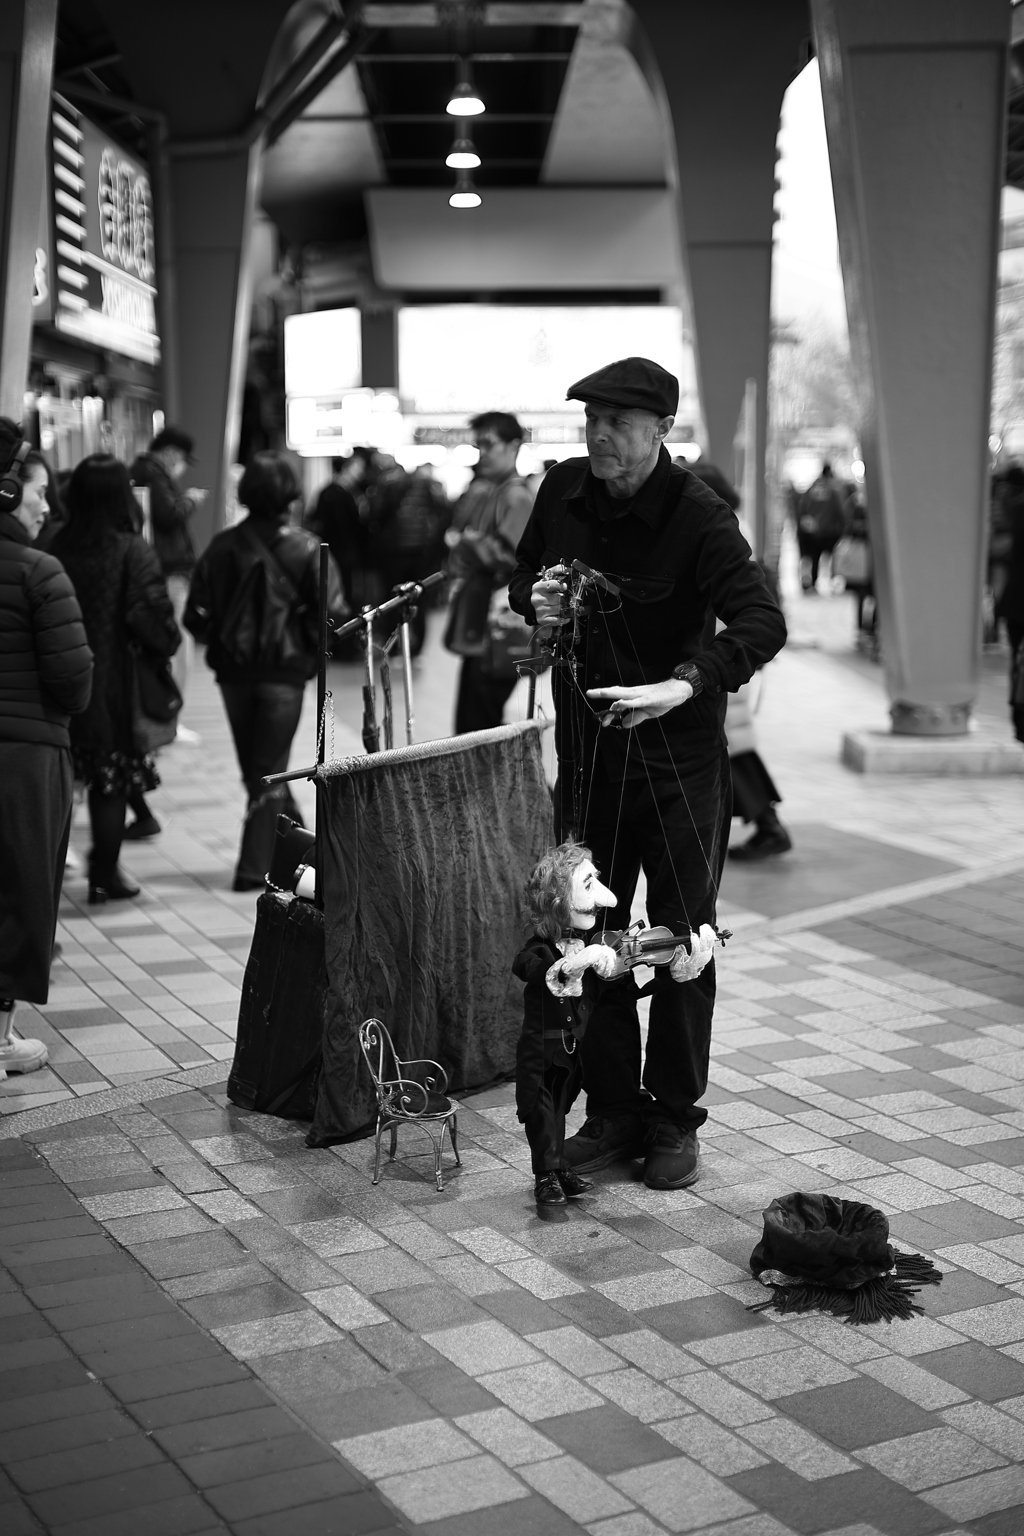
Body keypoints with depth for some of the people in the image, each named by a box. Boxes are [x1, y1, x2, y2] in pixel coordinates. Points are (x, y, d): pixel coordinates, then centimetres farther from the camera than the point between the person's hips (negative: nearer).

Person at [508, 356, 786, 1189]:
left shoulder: (698, 516, -16)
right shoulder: (564, 490, 1)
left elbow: (763, 622, -26)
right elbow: (521, 578, 18)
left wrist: (686, 685, -42)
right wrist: (536, 599, -7)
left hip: (678, 752, -5)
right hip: (586, 745, 5)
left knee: (682, 938, 3)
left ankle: (673, 1119, 17)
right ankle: (611, 1109, 22)